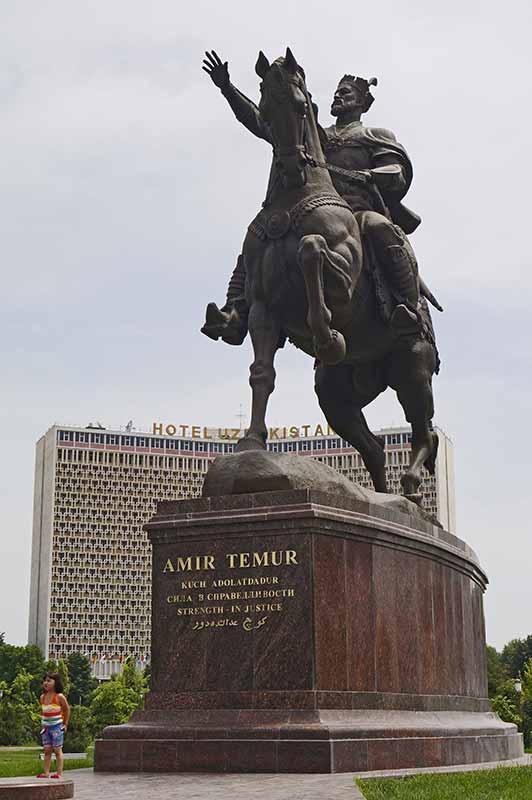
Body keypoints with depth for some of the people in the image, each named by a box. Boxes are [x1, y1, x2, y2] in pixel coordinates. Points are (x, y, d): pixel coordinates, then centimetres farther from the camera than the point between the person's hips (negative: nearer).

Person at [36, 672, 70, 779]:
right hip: (46, 727, 5)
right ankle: (46, 772, 7)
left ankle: (59, 773, 1)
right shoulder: (43, 697, 4)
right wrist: (43, 722, 10)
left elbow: (67, 710, -1)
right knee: (47, 750, 6)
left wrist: (65, 724, 0)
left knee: (57, 750, -1)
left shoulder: (59, 697, -11)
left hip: (57, 727, -5)